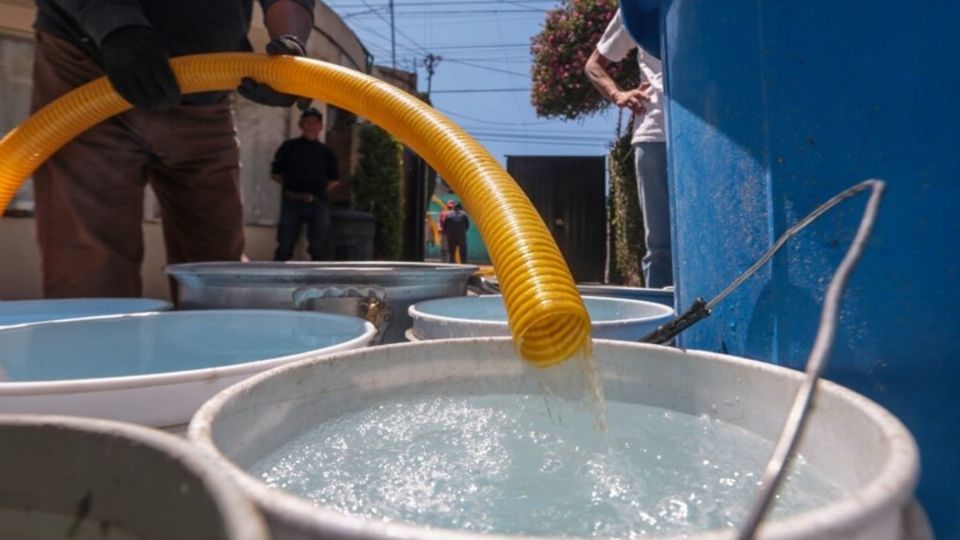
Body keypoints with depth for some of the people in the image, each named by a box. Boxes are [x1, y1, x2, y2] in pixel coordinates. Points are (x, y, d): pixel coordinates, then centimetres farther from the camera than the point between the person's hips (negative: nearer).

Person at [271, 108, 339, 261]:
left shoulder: (326, 152, 10)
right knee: (285, 246, 0)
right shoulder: (289, 147, 7)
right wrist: (292, 185, 3)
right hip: (292, 202, -1)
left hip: (317, 203, 1)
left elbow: (333, 180, 16)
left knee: (318, 247, 2)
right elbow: (276, 174, 9)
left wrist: (317, 187, 6)